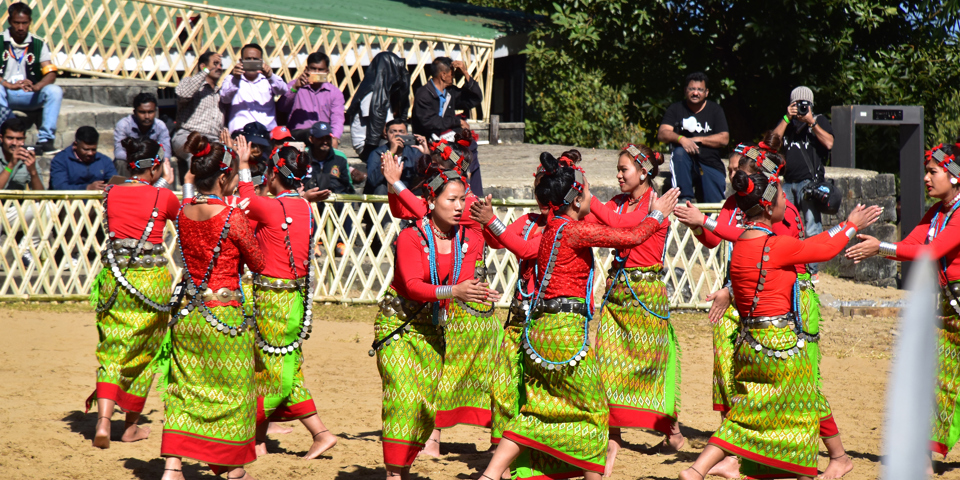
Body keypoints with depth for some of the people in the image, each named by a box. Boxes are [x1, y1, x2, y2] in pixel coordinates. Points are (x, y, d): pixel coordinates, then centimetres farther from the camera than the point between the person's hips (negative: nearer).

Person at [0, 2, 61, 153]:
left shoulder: (39, 44, 6)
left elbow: (51, 73, -4)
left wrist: (36, 86, -25)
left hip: (30, 96, 2)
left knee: (55, 91, -25)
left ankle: (45, 139, -28)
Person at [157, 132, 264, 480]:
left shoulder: (184, 211, 0)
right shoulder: (232, 216, -15)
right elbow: (258, 264, -3)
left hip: (187, 313, 5)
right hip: (224, 315, -5)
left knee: (183, 390, 11)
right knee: (232, 392, 8)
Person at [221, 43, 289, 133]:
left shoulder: (268, 80, 19)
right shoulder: (232, 79, 15)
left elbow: (283, 90, -1)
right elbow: (225, 99, -4)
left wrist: (270, 76, -22)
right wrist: (235, 79, -23)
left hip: (268, 131, 2)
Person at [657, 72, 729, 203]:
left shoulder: (715, 110, 10)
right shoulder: (675, 109, 9)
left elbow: (724, 139, 1)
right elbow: (662, 134, -6)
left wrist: (697, 139, -10)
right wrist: (681, 139, -26)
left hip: (711, 165, 0)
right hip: (685, 166, 0)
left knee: (715, 205, -23)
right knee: (679, 152, -36)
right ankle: (685, 198, -33)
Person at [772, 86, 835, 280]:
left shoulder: (819, 120, 10)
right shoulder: (787, 122, 19)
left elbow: (829, 143, -6)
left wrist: (811, 122, -10)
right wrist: (787, 118, -3)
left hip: (810, 182, -4)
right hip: (788, 182, 4)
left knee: (812, 228, -9)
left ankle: (812, 271, -4)